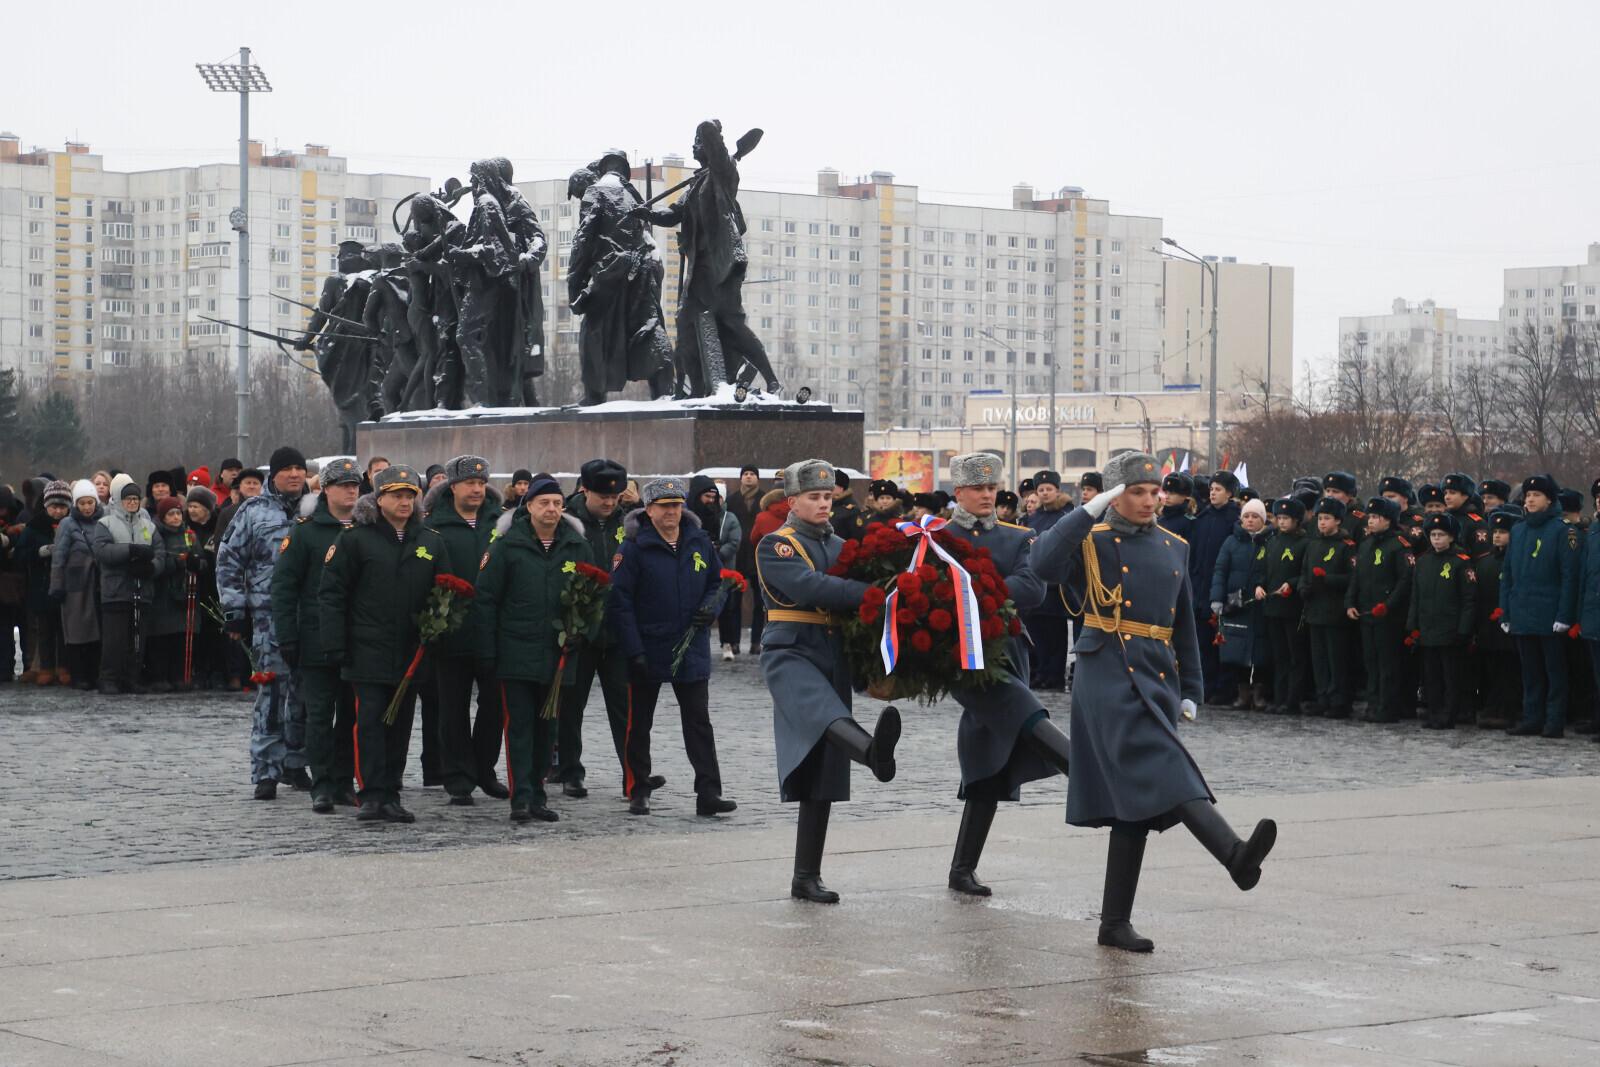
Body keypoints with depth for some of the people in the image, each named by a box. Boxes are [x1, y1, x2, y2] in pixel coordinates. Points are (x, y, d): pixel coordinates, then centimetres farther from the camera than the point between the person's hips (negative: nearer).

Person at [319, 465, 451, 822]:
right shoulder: (356, 538, -1)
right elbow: (331, 592, -2)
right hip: (368, 649, -4)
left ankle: (390, 796, 13)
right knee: (370, 720, -8)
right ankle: (371, 795, -6)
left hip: (410, 653, 4)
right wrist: (334, 644, -8)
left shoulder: (431, 542, 11)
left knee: (400, 723, 7)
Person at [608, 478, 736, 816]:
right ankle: (638, 792, 19)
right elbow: (620, 601, -12)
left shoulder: (699, 543, 4)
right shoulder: (633, 547, -10)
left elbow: (717, 582, 17)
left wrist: (711, 606, -6)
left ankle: (708, 793, 3)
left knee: (699, 723, 2)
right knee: (638, 724, 8)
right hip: (647, 652, -3)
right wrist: (633, 650, -17)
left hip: (692, 651, 3)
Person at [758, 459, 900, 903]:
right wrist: (872, 592, -28)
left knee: (824, 777, 5)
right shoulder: (776, 546, -1)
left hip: (834, 660, 7)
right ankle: (874, 751, -72)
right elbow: (810, 587, -19)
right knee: (825, 713, -38)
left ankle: (806, 877, 10)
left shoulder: (840, 546, 20)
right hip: (790, 654, -7)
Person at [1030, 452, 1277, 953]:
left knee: (1136, 802, 5)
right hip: (1109, 673, -6)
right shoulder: (1091, 542, 0)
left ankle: (1115, 922, 8)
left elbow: (1184, 624, 22)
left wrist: (1190, 690, 17)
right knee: (1159, 765, -26)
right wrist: (1091, 510, -21)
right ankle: (1235, 855, -45)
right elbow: (1044, 562, -22)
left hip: (1158, 677, 6)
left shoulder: (1174, 549, 16)